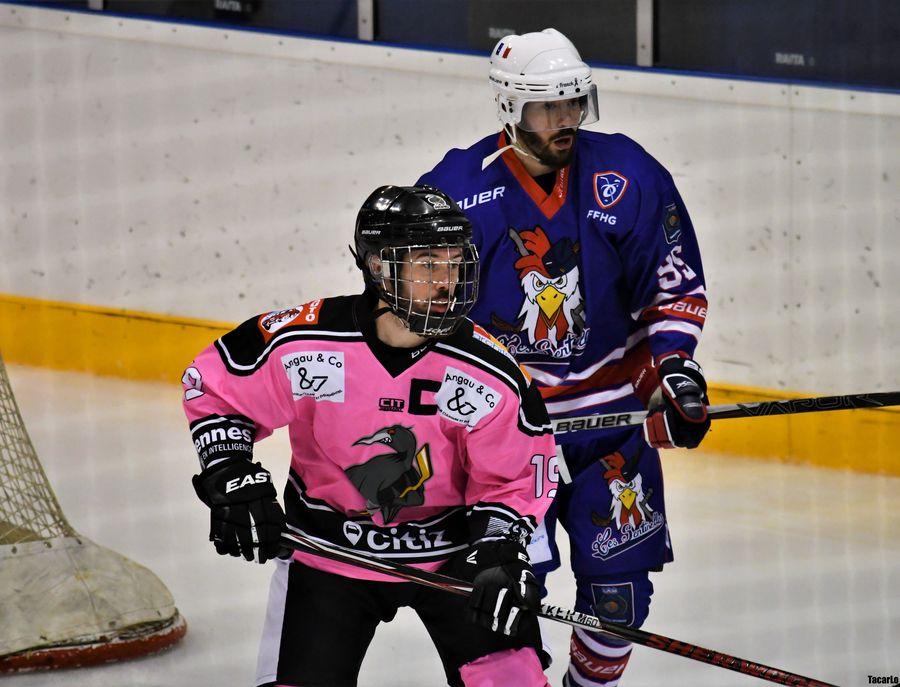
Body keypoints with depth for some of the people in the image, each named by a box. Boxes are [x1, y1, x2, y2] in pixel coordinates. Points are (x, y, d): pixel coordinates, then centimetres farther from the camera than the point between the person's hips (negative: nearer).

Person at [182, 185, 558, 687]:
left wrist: (500, 553, -21)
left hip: (451, 551, 0)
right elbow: (213, 384, -3)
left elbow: (512, 481, -5)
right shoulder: (303, 341, -19)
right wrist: (231, 477, -13)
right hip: (329, 549, 0)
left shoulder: (492, 376, -17)